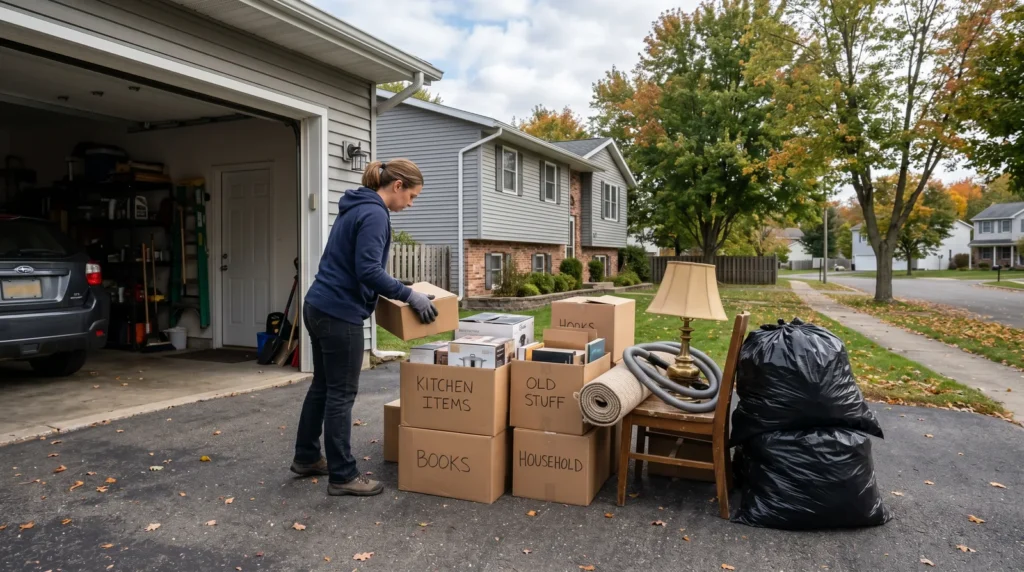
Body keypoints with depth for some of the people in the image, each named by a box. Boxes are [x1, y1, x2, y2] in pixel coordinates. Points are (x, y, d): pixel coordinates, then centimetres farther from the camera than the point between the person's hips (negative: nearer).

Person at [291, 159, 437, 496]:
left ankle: (306, 457, 32)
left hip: (319, 307, 10)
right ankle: (342, 476, 9)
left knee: (323, 386, 19)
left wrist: (396, 292, 24)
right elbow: (368, 270, -24)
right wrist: (409, 296, -17)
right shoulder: (374, 214, -15)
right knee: (342, 394, -1)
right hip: (340, 314, -10)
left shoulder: (355, 208, 15)